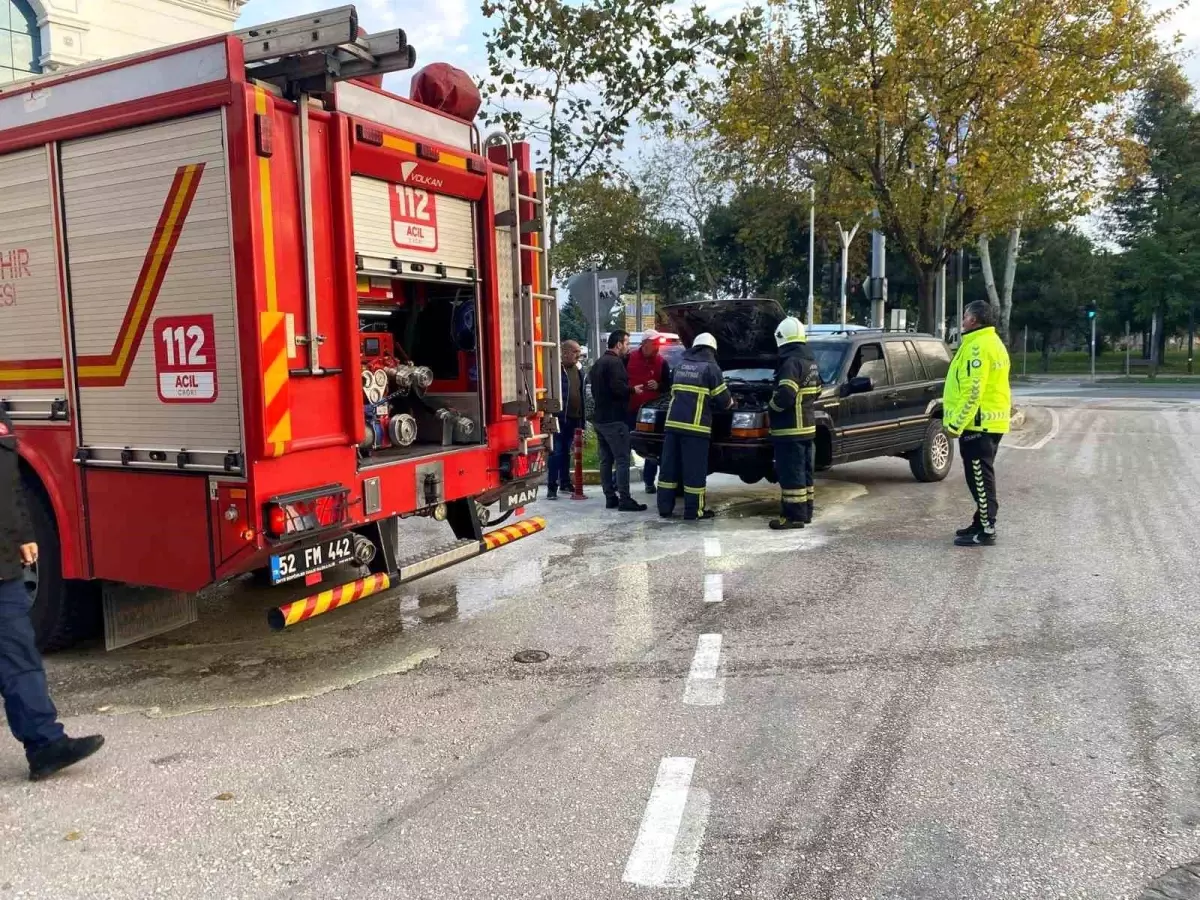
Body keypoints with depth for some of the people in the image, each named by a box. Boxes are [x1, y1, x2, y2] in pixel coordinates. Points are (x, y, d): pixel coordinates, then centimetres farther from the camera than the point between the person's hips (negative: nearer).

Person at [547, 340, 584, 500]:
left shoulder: (578, 370, 13)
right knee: (556, 453, -5)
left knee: (566, 452, 15)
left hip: (574, 418, 7)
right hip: (559, 418, -7)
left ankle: (565, 482, 24)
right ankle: (552, 487, -1)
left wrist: (581, 419, 14)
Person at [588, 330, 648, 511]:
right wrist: (633, 390, -7)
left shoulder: (598, 363, 18)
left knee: (606, 460, 10)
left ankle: (610, 497, 12)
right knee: (622, 460, -8)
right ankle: (625, 499, -10)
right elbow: (618, 388, -23)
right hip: (614, 419, -10)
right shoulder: (615, 362, -13)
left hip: (600, 418, 10)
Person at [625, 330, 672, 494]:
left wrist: (658, 386, -13)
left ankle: (649, 481, 14)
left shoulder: (661, 362, 1)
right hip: (630, 409, -1)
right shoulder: (629, 359, -2)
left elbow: (668, 385, 6)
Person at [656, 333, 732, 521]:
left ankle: (665, 508, 13)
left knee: (669, 467, 9)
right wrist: (731, 403, 25)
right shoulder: (710, 367, -1)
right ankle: (694, 510, 5)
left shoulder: (681, 365, 17)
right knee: (694, 470, 1)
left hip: (673, 423, 6)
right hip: (695, 426, -6)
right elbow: (723, 400, 1)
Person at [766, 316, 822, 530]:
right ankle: (805, 512, 23)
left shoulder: (791, 362, -18)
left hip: (790, 429, -10)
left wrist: (771, 409, -10)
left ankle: (794, 516, -3)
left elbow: (785, 395, -26)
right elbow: (816, 390, 23)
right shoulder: (810, 361, 14)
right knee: (803, 472, 16)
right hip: (806, 426, 10)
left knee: (791, 474, -6)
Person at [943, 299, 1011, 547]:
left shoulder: (978, 346, -17)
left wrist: (956, 424, -20)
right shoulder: (991, 342, 17)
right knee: (980, 476, 17)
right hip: (989, 422, 11)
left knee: (980, 477, -7)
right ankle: (982, 523, 25)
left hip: (978, 423, -11)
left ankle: (986, 531, -4)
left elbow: (972, 391, -23)